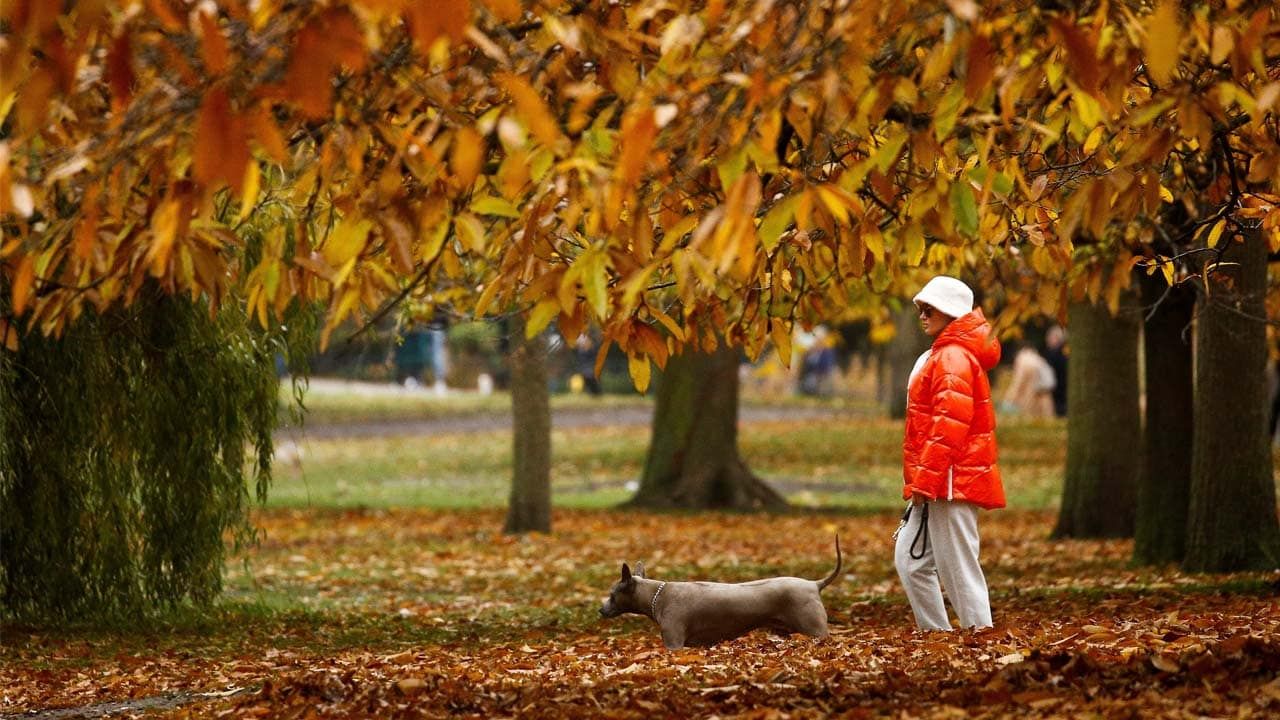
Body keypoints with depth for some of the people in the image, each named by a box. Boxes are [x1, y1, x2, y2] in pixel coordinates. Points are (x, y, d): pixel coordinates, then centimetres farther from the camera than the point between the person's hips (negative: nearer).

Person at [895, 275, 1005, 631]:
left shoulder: (953, 358, -13)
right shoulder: (942, 354, 20)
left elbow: (949, 426, -22)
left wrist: (925, 480, -22)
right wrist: (920, 479, 20)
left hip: (952, 482, -11)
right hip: (940, 484, 11)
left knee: (959, 569, -9)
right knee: (910, 559, 13)